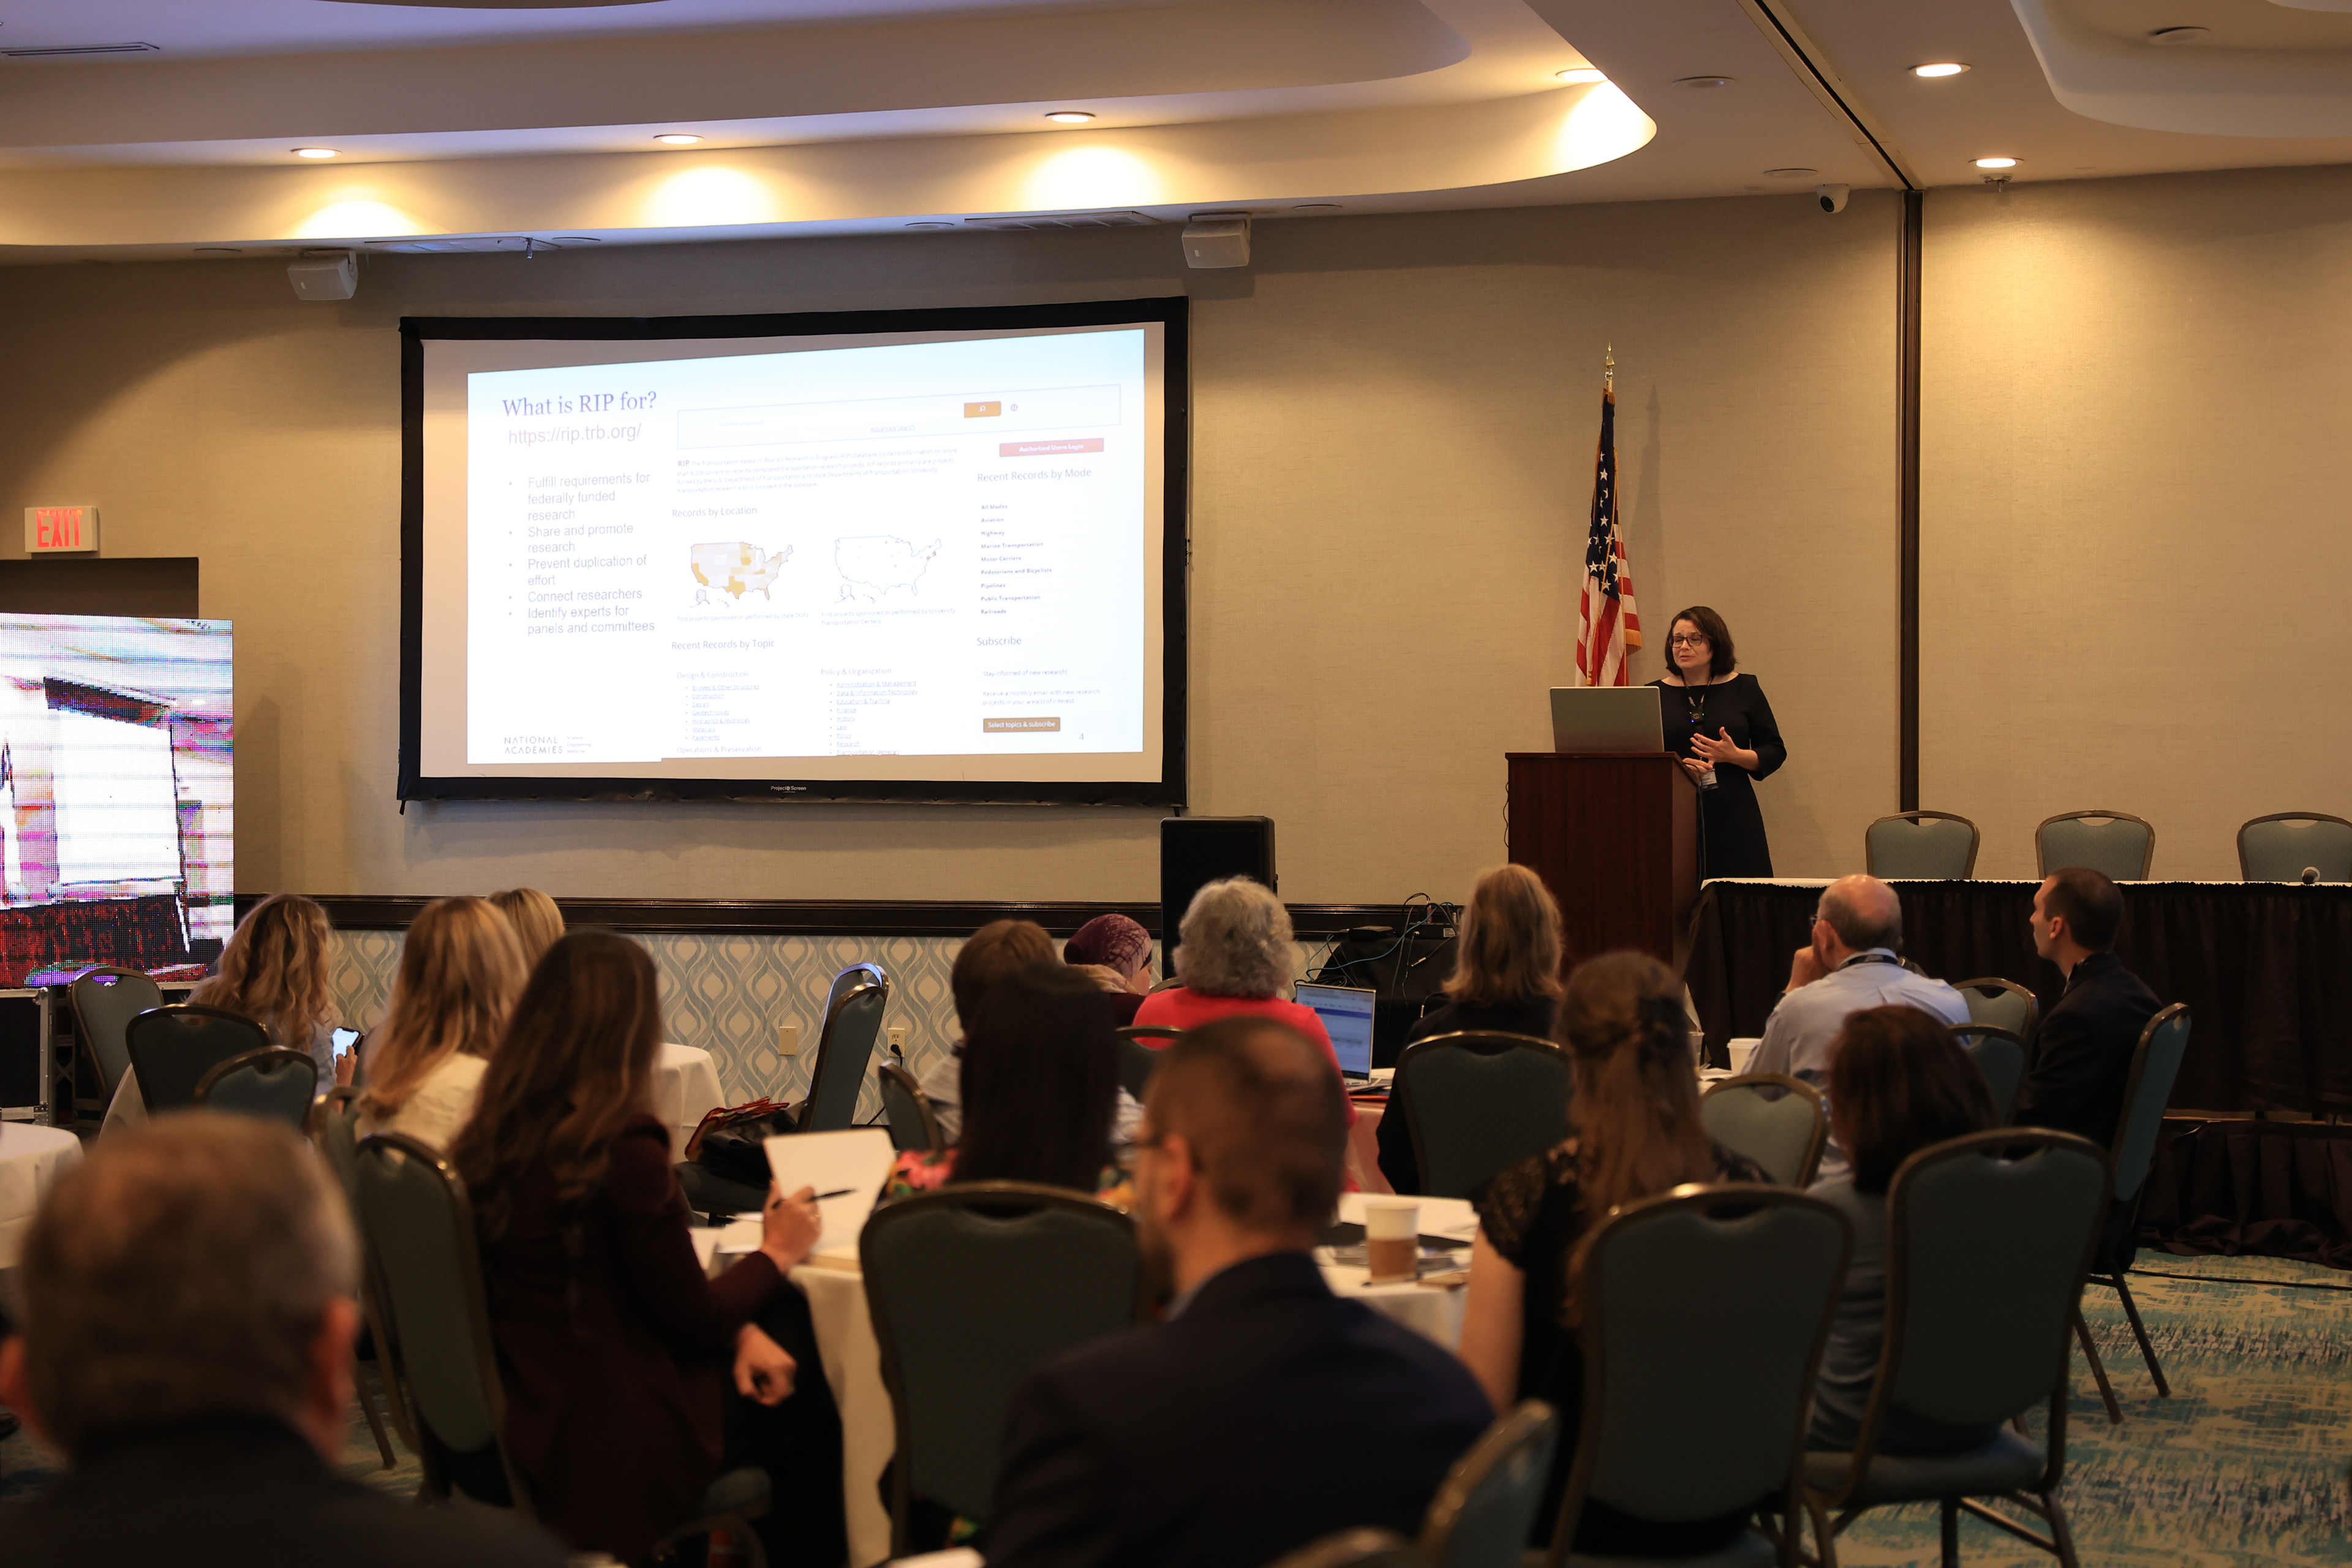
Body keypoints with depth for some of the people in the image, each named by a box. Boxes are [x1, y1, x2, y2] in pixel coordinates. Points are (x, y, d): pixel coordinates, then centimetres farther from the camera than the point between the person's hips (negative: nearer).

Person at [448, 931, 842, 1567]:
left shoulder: (498, 1135, 1)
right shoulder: (623, 1145, -22)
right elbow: (690, 1320, -12)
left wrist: (740, 1330, 2)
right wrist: (776, 1253, 4)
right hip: (611, 1439, -7)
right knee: (815, 1395, 12)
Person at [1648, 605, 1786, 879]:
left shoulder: (1744, 689, 10)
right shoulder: (1655, 694, 11)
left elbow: (1776, 752, 9)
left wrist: (1734, 756, -10)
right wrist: (1677, 768, -11)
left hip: (1732, 819, 0)